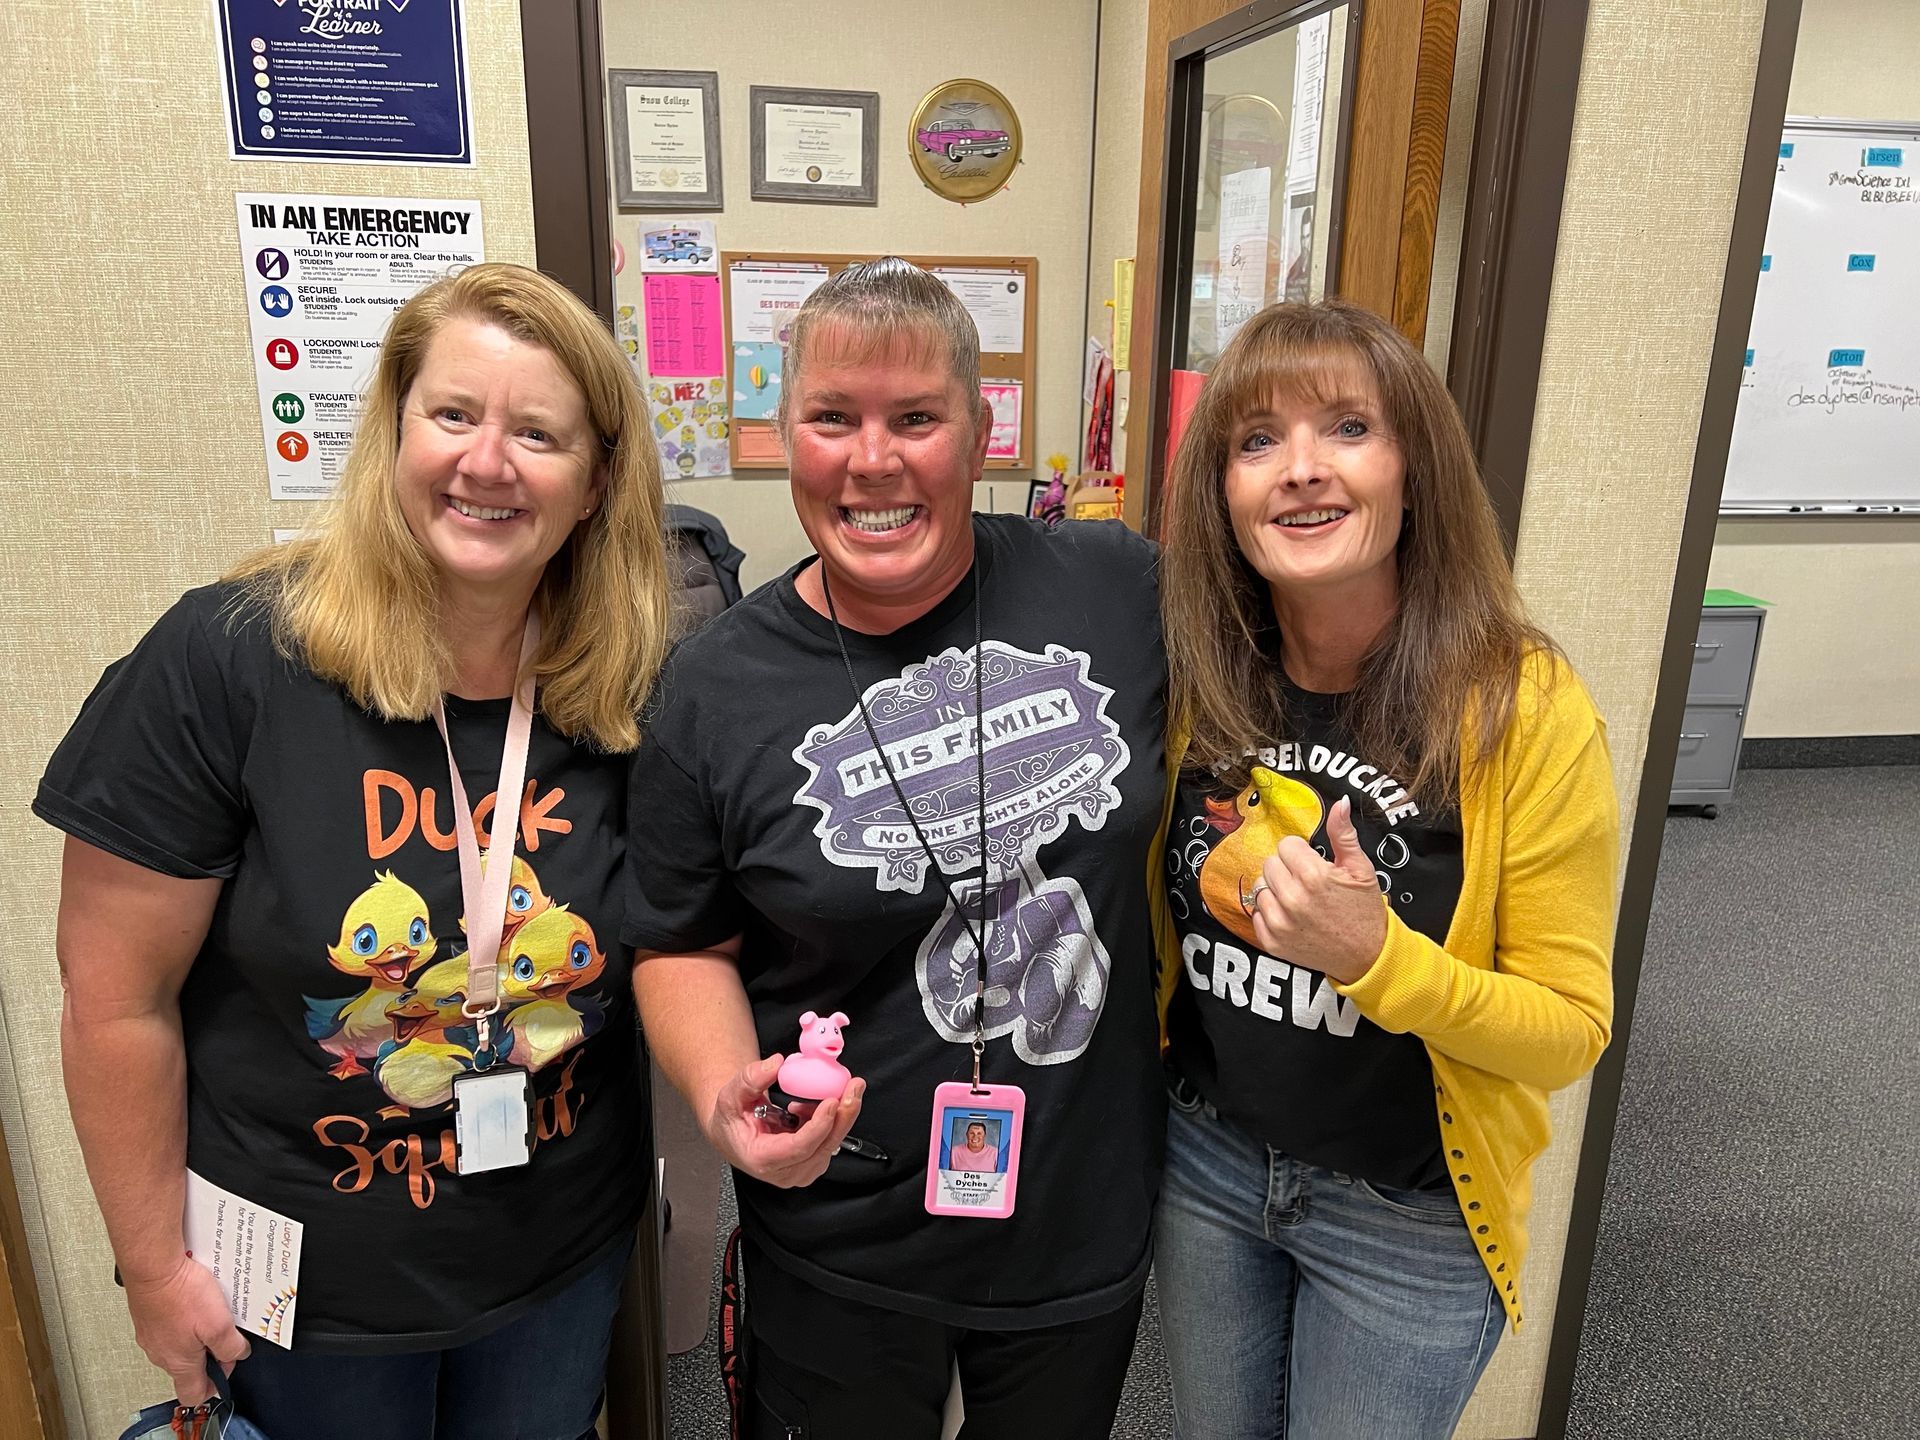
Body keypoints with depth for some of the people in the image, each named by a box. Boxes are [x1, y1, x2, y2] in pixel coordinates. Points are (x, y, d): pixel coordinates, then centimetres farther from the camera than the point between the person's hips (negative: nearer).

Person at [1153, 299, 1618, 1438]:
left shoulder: (1526, 707, -21)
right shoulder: (1201, 680, -10)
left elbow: (1572, 1028, -16)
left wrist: (1377, 955, -31)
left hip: (1409, 1216, -3)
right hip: (1207, 1156, 4)